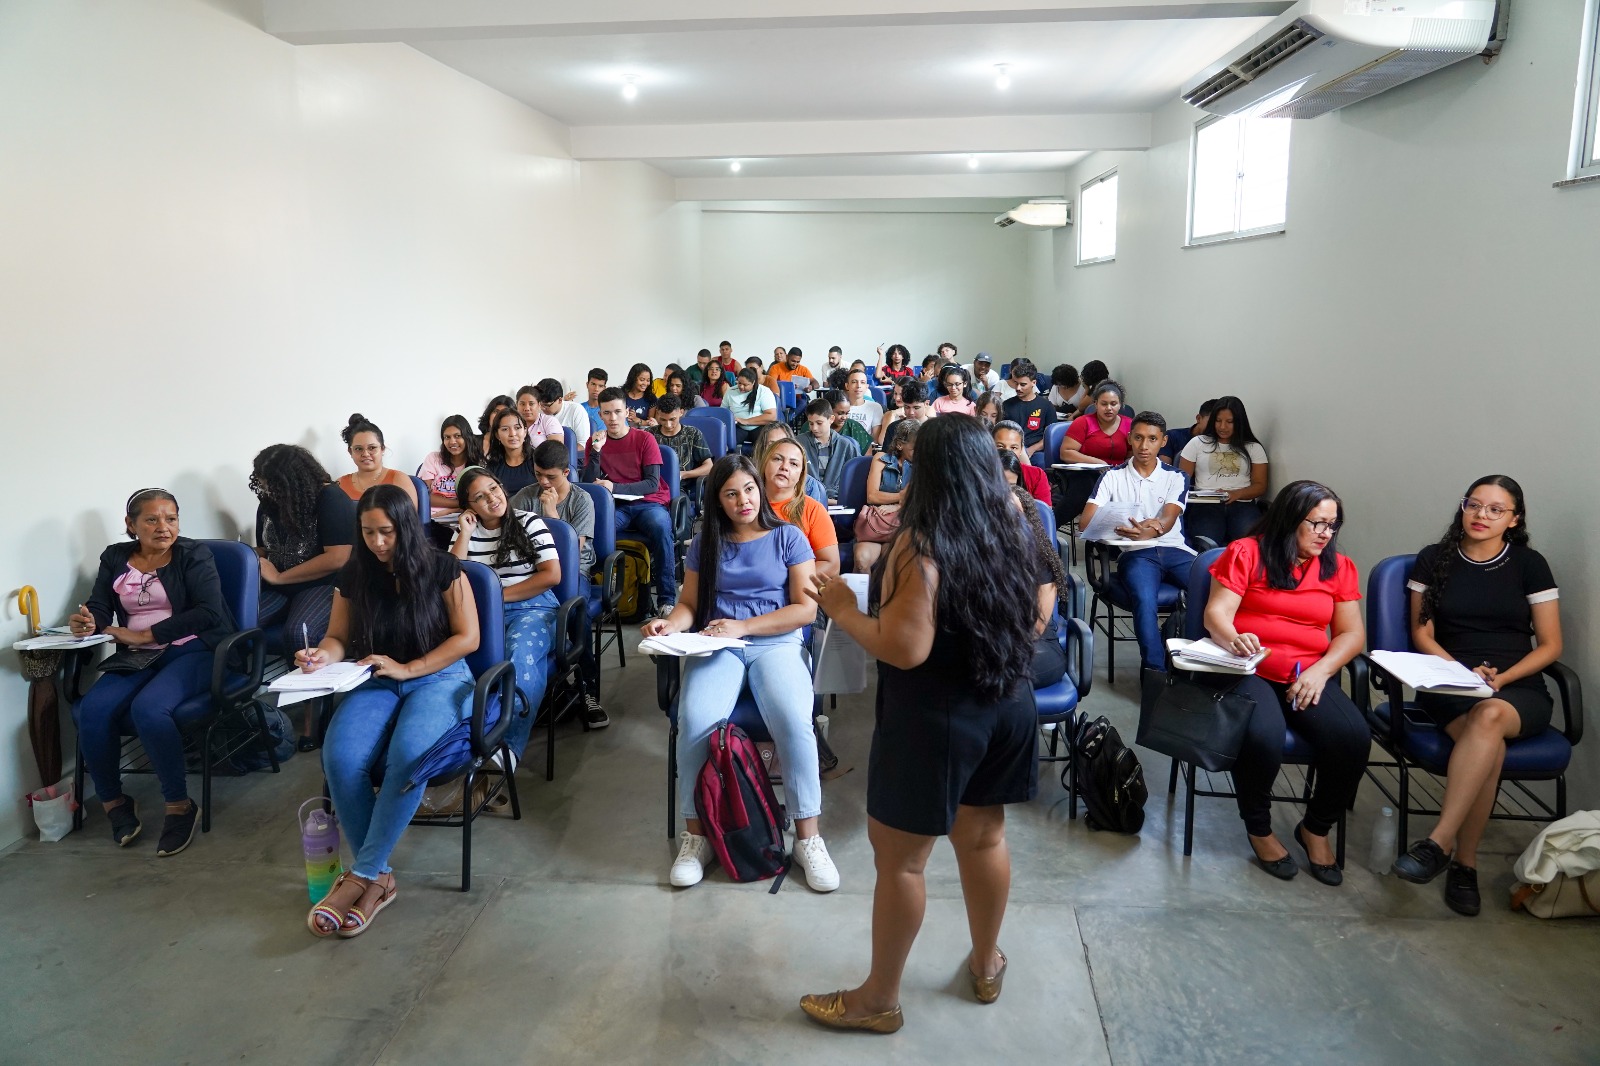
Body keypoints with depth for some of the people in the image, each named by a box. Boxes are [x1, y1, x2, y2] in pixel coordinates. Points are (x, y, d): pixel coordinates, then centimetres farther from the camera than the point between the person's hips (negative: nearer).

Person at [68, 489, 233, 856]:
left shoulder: (194, 555, 0)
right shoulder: (115, 558, 14)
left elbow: (209, 611, -13)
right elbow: (100, 607, 5)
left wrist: (145, 634, -16)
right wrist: (84, 622, -20)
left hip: (191, 652, -4)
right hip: (137, 659, 4)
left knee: (148, 708, -32)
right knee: (90, 710, -23)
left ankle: (180, 805, -17)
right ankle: (112, 801, -2)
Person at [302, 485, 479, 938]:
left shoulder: (441, 568, -4)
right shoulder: (354, 575, 7)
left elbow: (467, 637, -5)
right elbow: (338, 637, 14)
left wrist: (407, 669, -13)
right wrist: (322, 655, -10)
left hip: (439, 677, -3)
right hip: (374, 681, 4)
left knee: (408, 755, -35)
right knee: (340, 757, -28)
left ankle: (363, 874, -19)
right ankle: (379, 875, -15)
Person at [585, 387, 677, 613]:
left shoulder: (645, 439, 1)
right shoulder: (595, 441, 9)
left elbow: (653, 484, -7)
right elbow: (589, 485, 1)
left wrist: (615, 487, -18)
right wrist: (596, 451, -13)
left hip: (648, 503, -2)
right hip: (615, 507, 2)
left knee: (660, 528, -35)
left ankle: (667, 599, -29)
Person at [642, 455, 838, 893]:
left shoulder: (788, 537, 6)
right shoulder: (705, 543, 14)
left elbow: (806, 609, -1)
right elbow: (690, 604, 13)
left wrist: (742, 626, -10)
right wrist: (670, 623, -11)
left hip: (776, 643, -1)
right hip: (716, 644, 2)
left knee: (794, 723, -32)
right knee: (695, 722, -30)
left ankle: (807, 837, -16)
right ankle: (695, 833, -12)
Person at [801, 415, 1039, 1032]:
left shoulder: (922, 545, -21)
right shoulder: (1012, 535, 1)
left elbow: (904, 649, -25)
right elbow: (1034, 624, 11)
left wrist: (842, 610, -11)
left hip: (934, 720, -7)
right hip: (1006, 708, 7)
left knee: (898, 858, 7)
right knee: (983, 838, 22)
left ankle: (878, 999, 21)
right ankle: (986, 965, 41)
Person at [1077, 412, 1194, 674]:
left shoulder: (1175, 478, 12)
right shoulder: (1113, 477, 10)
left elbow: (1168, 521, -6)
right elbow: (1085, 522, -2)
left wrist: (1148, 531, -31)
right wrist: (1120, 529, -24)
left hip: (1175, 550, 2)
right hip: (1136, 553, -2)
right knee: (1145, 599, -34)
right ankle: (1155, 669, -29)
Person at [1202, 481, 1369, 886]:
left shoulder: (1338, 567, 15)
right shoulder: (1246, 553, 3)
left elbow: (1352, 632, 9)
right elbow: (1216, 613, -6)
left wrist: (1320, 671, -9)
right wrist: (1233, 639, -30)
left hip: (1311, 674, 4)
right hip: (1250, 669, -4)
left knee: (1354, 737, -25)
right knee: (1262, 738, -33)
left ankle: (1316, 828, 3)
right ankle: (1258, 828, -2)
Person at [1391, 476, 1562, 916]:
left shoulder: (1530, 565, 7)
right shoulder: (1434, 559, 8)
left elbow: (1550, 645, 6)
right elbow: (1422, 635, 6)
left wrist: (1501, 679, -11)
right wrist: (1464, 673, -11)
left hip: (1519, 690, 0)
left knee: (1490, 716, -38)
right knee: (1489, 744, -35)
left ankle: (1438, 843, -39)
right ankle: (1465, 863, -28)